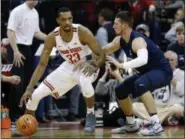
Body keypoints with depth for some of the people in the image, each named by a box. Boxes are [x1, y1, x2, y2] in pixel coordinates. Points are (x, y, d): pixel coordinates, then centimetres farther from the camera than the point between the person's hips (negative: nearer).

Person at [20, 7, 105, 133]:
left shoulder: (83, 32, -28)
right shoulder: (52, 37, -18)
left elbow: (101, 55, -24)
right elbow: (42, 64, -13)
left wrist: (94, 65, -48)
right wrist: (29, 88, -23)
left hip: (87, 66, -4)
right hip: (69, 67, 4)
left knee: (84, 80, -43)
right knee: (36, 94, -4)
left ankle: (91, 115, -17)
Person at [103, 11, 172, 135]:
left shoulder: (137, 40, -29)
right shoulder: (120, 40, 0)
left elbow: (143, 60, -49)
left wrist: (121, 65, -51)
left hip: (162, 71, -10)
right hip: (148, 71, 10)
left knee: (140, 84, -38)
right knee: (120, 91, 10)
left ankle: (156, 124, -36)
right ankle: (132, 124, 24)